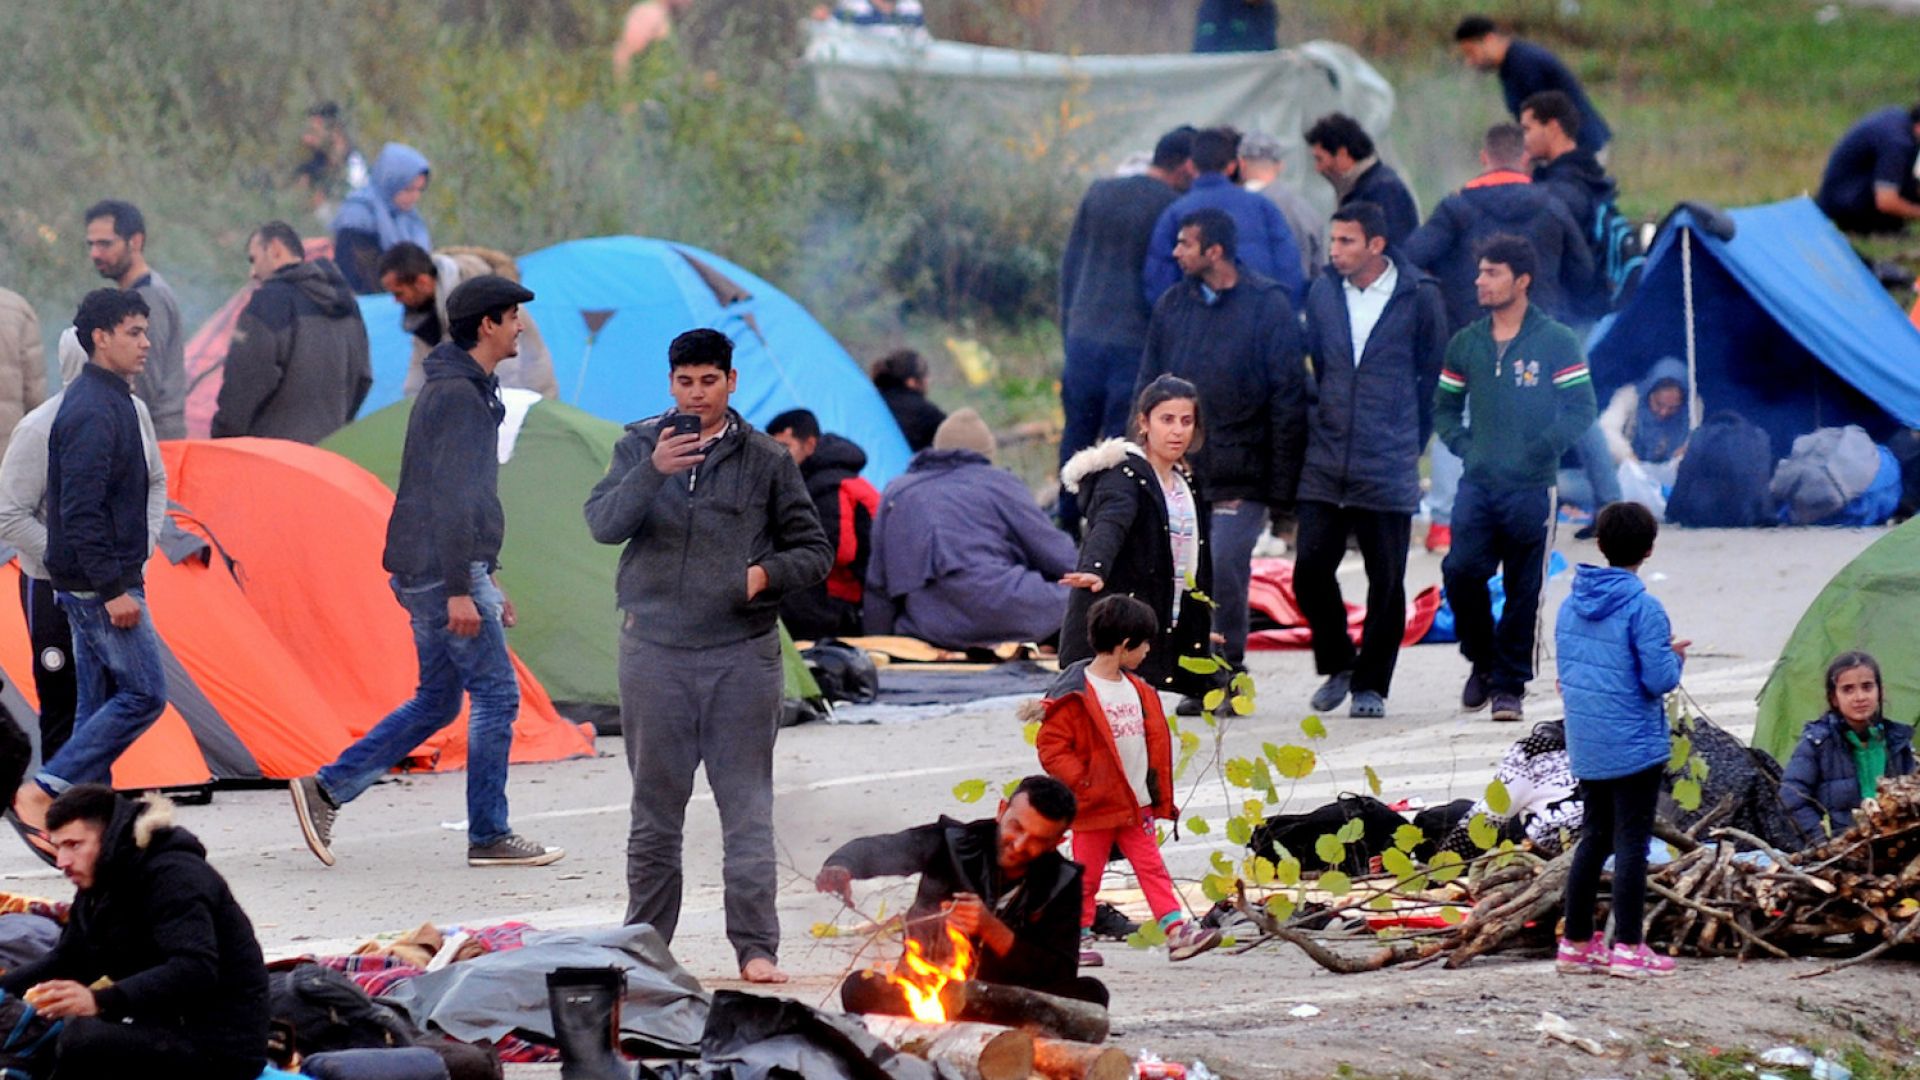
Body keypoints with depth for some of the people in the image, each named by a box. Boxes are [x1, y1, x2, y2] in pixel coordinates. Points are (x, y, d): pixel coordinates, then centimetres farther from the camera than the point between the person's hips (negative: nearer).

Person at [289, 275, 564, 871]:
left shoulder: (467, 391, 18)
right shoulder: (457, 396, -15)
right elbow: (449, 501, -21)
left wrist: (486, 581, 25)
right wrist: (460, 590, -23)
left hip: (421, 573, 10)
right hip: (441, 572, -10)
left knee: (436, 702, 13)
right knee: (496, 693, -4)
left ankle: (326, 788, 11)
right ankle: (489, 836, 1)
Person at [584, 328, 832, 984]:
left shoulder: (766, 462, 5)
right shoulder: (639, 447, 7)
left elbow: (815, 553, 9)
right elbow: (603, 525, -7)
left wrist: (766, 574, -11)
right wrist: (651, 473, -21)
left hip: (742, 653, -1)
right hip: (654, 652, 1)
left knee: (747, 807, -4)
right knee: (655, 806, 7)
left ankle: (756, 948, -3)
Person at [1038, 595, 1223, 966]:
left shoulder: (1137, 690, 10)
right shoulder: (1076, 694, -14)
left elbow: (1156, 740, 19)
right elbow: (1050, 745, -14)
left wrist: (1159, 794, 16)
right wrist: (1081, 782, -20)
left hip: (1136, 804, 6)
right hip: (1095, 806, -6)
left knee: (1152, 868, 2)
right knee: (1087, 875, 3)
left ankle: (1177, 930, -2)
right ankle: (1079, 937, 13)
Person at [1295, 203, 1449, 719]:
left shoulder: (1419, 297, -5)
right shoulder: (1323, 293, 6)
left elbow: (1434, 376, 4)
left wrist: (1411, 440, 6)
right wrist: (1320, 423, 14)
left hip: (1389, 469, -3)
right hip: (1325, 463, 3)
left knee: (1385, 580, 2)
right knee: (1310, 569, -2)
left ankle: (1371, 683, 15)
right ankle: (1336, 666, 19)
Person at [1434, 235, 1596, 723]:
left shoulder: (1556, 343, 0)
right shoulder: (1465, 344, 11)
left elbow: (1580, 411, 0)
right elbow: (1445, 407, 20)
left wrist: (1541, 449, -7)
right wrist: (1464, 446, 4)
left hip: (1531, 488, -3)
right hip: (1477, 483, 3)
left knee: (1524, 591, 0)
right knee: (1461, 569, -12)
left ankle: (1509, 684, 10)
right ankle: (1483, 661, 10)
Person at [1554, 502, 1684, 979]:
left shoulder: (1572, 604, 4)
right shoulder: (1643, 608, -17)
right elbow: (1659, 679, -18)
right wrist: (1676, 657, 2)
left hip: (1586, 744, 7)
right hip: (1634, 744, -7)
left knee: (1593, 837, 16)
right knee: (1632, 841, -2)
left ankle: (1577, 942, 19)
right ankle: (1627, 948, -2)